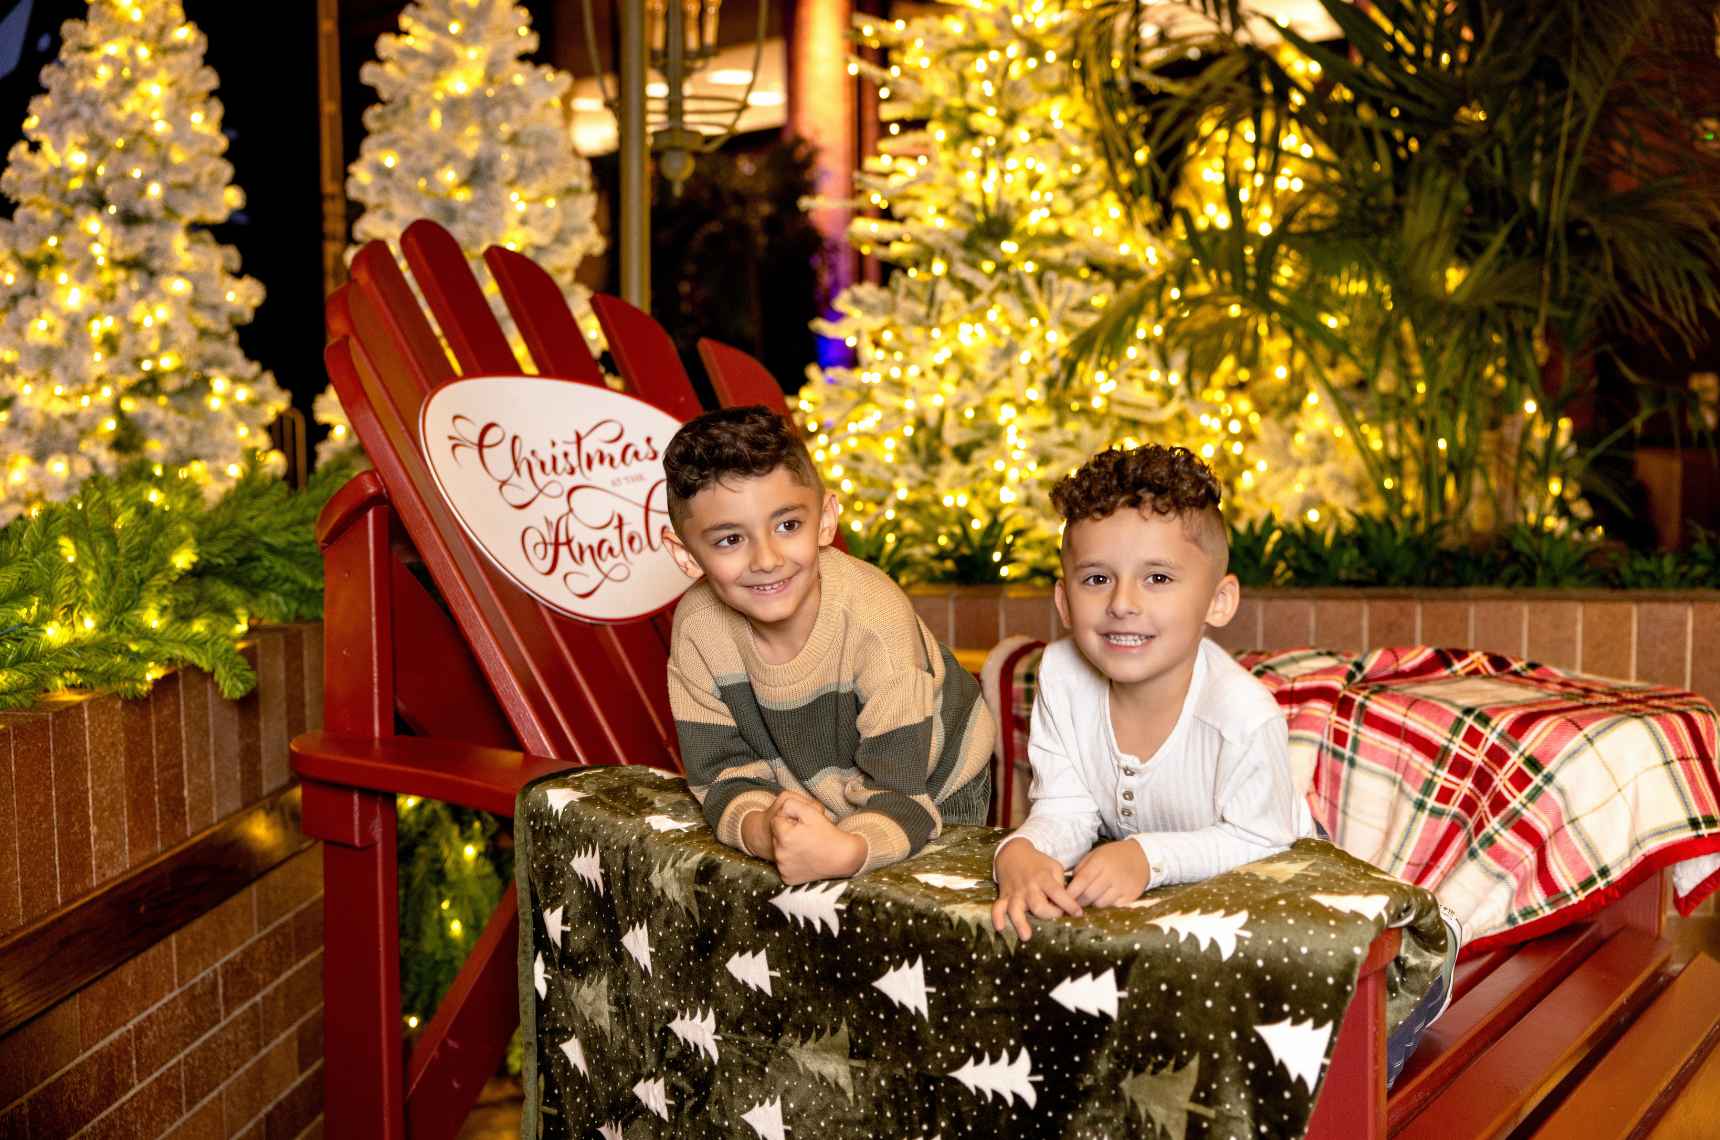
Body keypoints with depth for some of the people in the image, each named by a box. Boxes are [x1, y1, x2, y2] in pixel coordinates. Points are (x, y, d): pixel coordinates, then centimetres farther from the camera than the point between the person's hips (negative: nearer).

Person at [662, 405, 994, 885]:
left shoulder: (873, 617, -28)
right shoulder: (697, 624, -18)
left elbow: (899, 795, -28)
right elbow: (724, 774, -13)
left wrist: (845, 852, -49)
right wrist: (760, 830, -35)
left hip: (932, 797, -3)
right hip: (812, 806, 3)